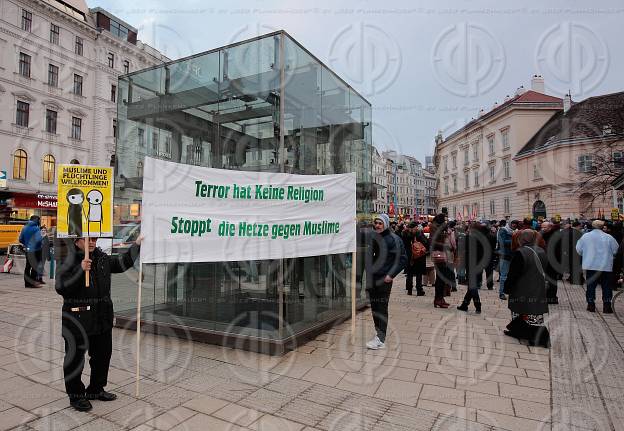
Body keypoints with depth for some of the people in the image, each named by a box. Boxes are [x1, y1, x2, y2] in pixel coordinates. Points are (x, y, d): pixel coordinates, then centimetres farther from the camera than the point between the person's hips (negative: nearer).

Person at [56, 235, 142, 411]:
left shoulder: (102, 257, 6)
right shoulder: (69, 259, -12)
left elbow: (121, 263, 20)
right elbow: (60, 286, -18)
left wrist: (136, 245, 13)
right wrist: (80, 270, -29)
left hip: (103, 317, 7)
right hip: (77, 319, -6)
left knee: (103, 354, 17)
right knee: (75, 358, 7)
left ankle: (96, 390, 36)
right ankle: (76, 395, 25)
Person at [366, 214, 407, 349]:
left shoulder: (394, 239, -8)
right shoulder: (373, 237, 8)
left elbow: (403, 259, -8)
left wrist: (391, 275, -13)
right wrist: (367, 275, 10)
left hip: (384, 279, -6)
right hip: (372, 278, 6)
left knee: (382, 308, -3)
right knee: (374, 306, 11)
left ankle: (380, 339, 3)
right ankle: (378, 333, 24)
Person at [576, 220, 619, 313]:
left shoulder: (585, 236, -3)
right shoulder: (608, 237, -5)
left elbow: (578, 249, 3)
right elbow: (616, 250, 4)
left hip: (590, 266, 1)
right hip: (605, 266, -1)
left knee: (591, 286, 8)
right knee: (606, 287, 8)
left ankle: (591, 305, 11)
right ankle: (607, 306, 9)